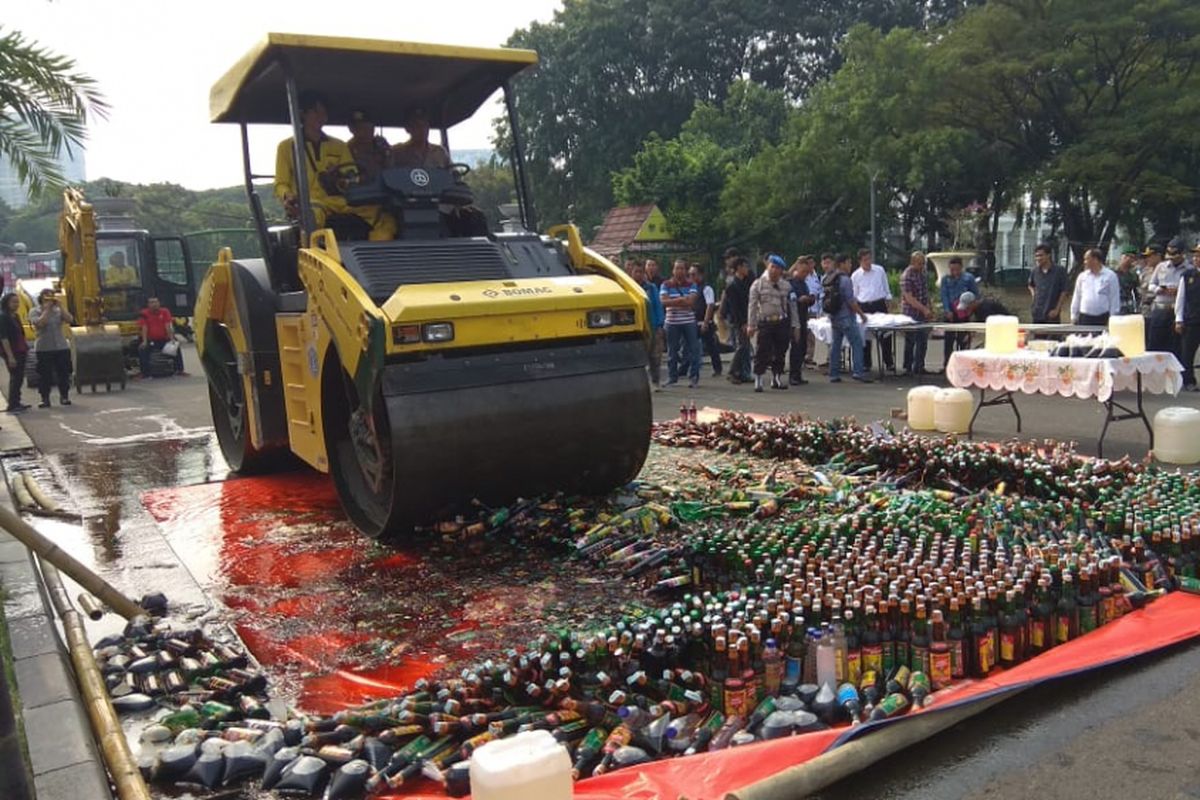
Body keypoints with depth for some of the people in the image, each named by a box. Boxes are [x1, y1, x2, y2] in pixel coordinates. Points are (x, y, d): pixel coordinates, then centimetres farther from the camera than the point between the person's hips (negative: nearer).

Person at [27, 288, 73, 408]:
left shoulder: (59, 310, 9)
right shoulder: (35, 312, 1)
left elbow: (70, 319, -8)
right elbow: (40, 323, -18)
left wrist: (60, 306, -10)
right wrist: (47, 309, -12)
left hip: (61, 347, 2)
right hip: (44, 348, -2)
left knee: (64, 373, 5)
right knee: (44, 374, -1)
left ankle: (64, 396, 15)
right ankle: (45, 399, 5)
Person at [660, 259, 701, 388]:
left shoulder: (691, 285, 6)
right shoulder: (666, 285, 6)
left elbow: (691, 301, -10)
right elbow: (663, 301, -9)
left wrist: (673, 301, -12)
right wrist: (683, 300, -13)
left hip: (689, 321, 0)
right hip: (672, 322, 0)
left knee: (693, 350, -1)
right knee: (672, 351, 6)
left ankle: (694, 377, 7)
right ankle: (672, 377, 15)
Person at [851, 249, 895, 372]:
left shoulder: (880, 270, 5)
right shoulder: (855, 275, 4)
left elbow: (886, 287, 13)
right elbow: (854, 295, 10)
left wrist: (888, 300, 9)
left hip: (879, 304, 0)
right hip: (864, 306, 0)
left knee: (885, 334, -3)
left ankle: (889, 363, 7)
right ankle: (866, 364, 13)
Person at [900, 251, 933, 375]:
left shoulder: (924, 273, 8)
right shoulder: (906, 276, -17)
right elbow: (909, 298, -21)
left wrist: (929, 309, 16)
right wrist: (924, 309, -25)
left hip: (923, 313, 7)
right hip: (911, 313, -7)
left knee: (923, 341, 10)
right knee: (910, 342, 1)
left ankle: (919, 367, 20)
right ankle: (908, 368, 11)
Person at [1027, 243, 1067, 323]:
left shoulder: (1059, 271, -7)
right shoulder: (1034, 271, 3)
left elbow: (1063, 292, -3)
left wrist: (1057, 309, -8)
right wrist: (1033, 293, 4)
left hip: (1052, 314, -4)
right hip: (1037, 314, 4)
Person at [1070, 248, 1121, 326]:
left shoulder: (1110, 276, 0)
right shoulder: (1082, 276, 10)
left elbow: (1114, 299, -1)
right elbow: (1076, 298, 14)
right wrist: (1074, 316, 9)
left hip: (1102, 319, -3)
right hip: (1084, 318, 3)